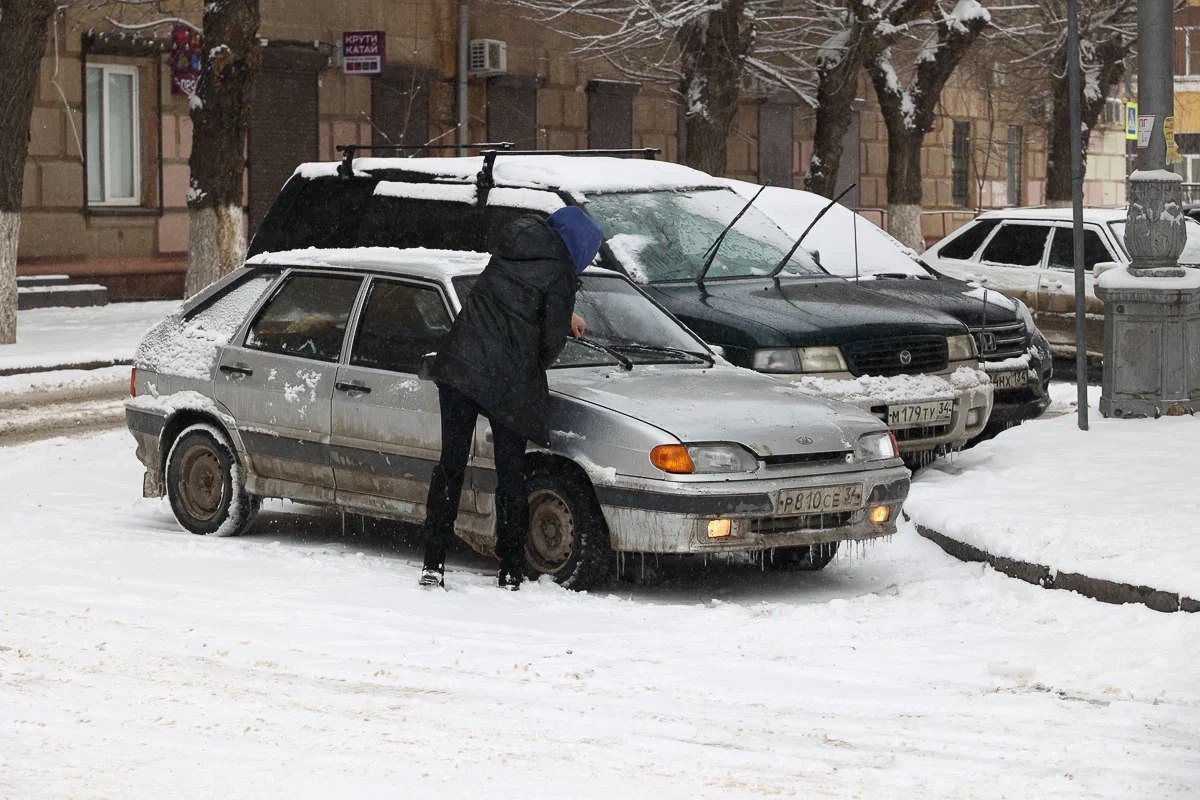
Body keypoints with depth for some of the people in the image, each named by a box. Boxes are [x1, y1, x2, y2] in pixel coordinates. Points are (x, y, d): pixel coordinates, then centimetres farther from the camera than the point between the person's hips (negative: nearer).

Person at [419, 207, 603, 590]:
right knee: (511, 473, 7)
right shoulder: (559, 274, -6)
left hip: (458, 364, 5)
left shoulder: (519, 235, 13)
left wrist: (564, 316, 42)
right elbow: (552, 339, -4)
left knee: (451, 464, 9)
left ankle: (433, 563, 6)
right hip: (508, 380, -5)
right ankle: (511, 572, 10)